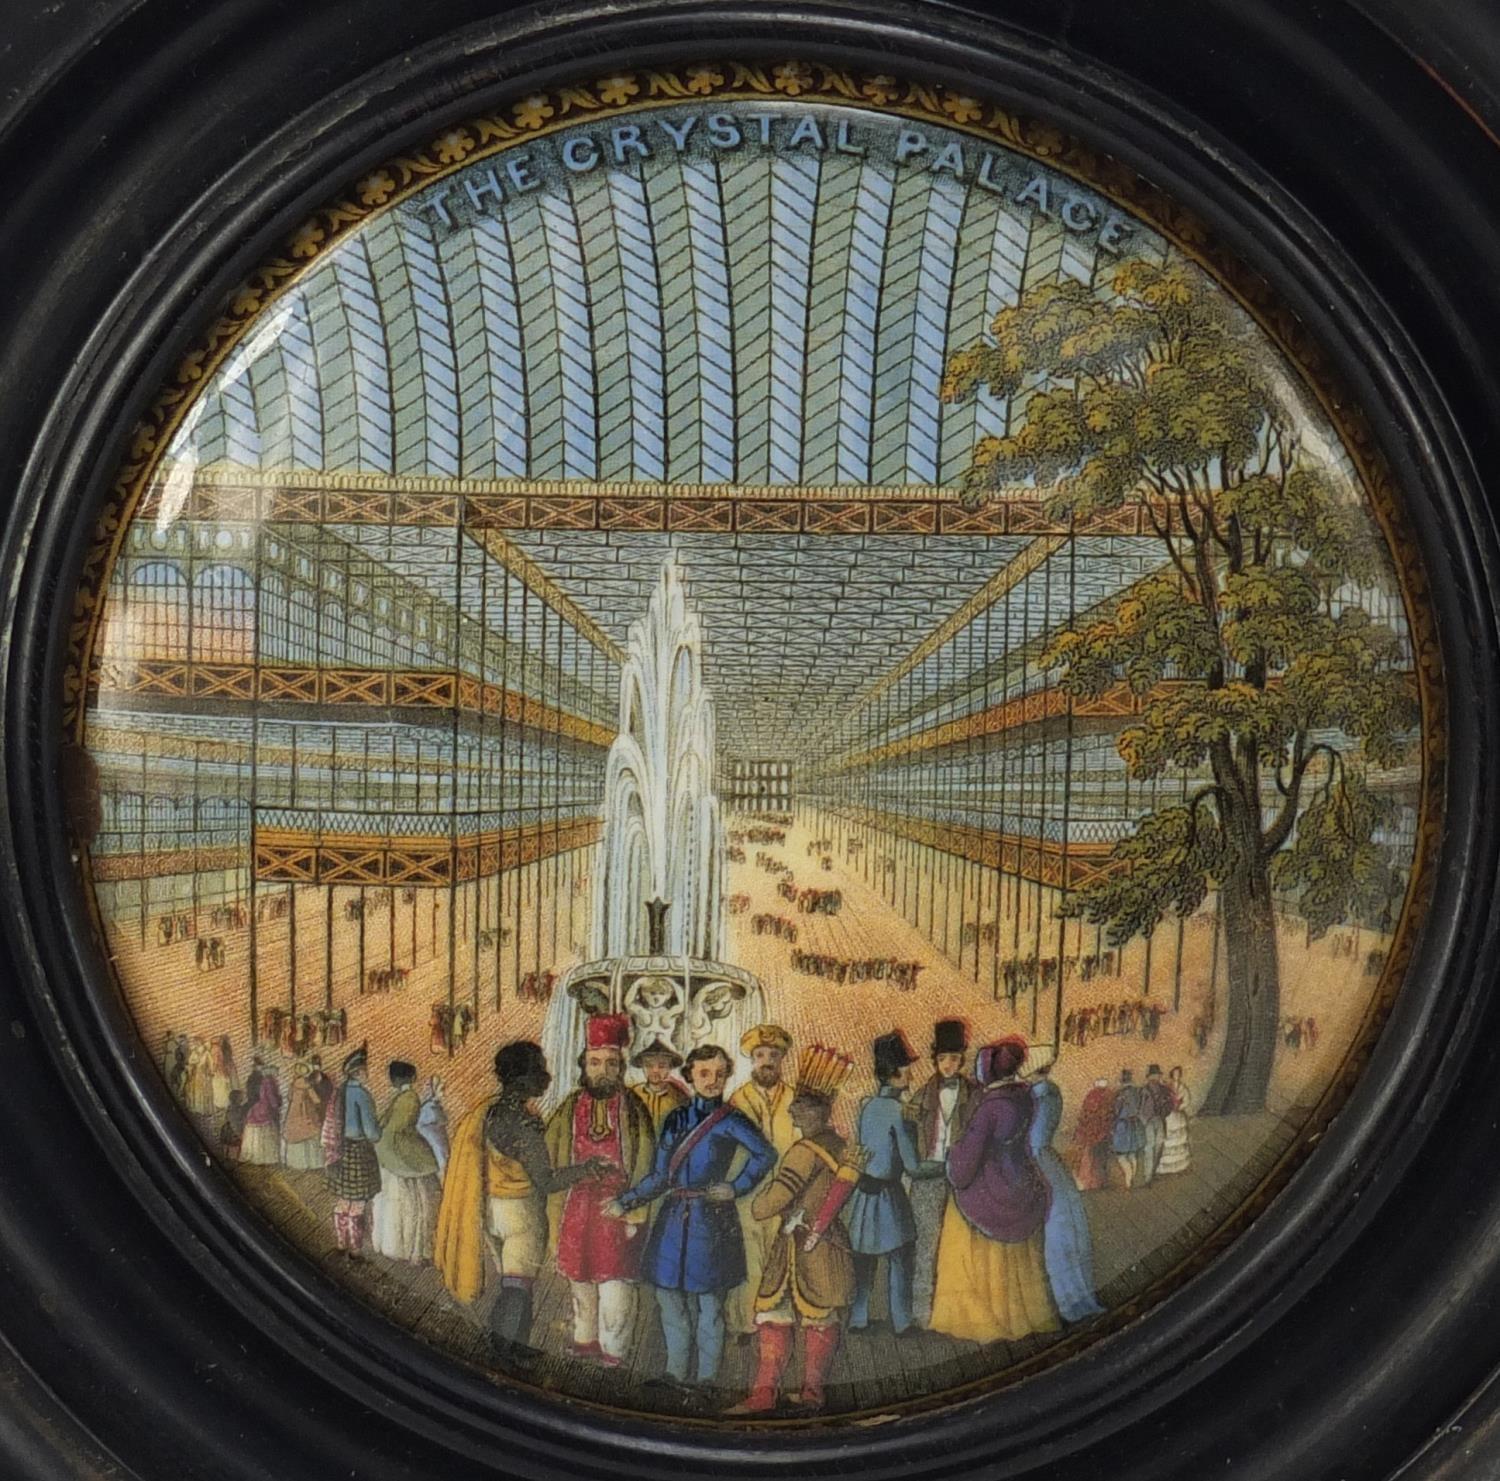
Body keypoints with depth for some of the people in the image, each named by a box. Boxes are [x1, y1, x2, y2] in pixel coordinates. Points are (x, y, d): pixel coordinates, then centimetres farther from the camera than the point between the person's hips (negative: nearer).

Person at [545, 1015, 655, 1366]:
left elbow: (643, 1168, -3)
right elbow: (552, 1162, 7)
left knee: (615, 1282, -3)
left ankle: (612, 1350, 11)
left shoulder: (634, 1110, -3)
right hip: (576, 1210, 3)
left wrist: (634, 1214, -9)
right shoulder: (569, 1109, 4)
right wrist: (558, 1214, 2)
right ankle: (585, 1339, 32)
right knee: (580, 1281, 14)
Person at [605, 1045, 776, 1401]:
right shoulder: (676, 1119, 8)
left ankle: (705, 1380, 15)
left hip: (710, 1220, -5)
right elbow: (659, 1178, 10)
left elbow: (766, 1155, -5)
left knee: (707, 1304, 2)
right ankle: (676, 1371, 26)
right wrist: (625, 1202, 3)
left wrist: (736, 1188, -7)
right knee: (669, 1296, 10)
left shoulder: (731, 1122, -5)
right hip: (674, 1217, 5)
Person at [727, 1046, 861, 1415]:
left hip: (802, 1244, -8)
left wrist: (759, 1206, -5)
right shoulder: (838, 1145, 8)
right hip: (829, 1242, 8)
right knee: (822, 1318, 11)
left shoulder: (806, 1150, -18)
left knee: (774, 1315, -1)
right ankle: (813, 1391, 17)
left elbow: (779, 1193, -23)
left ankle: (764, 1391, 0)